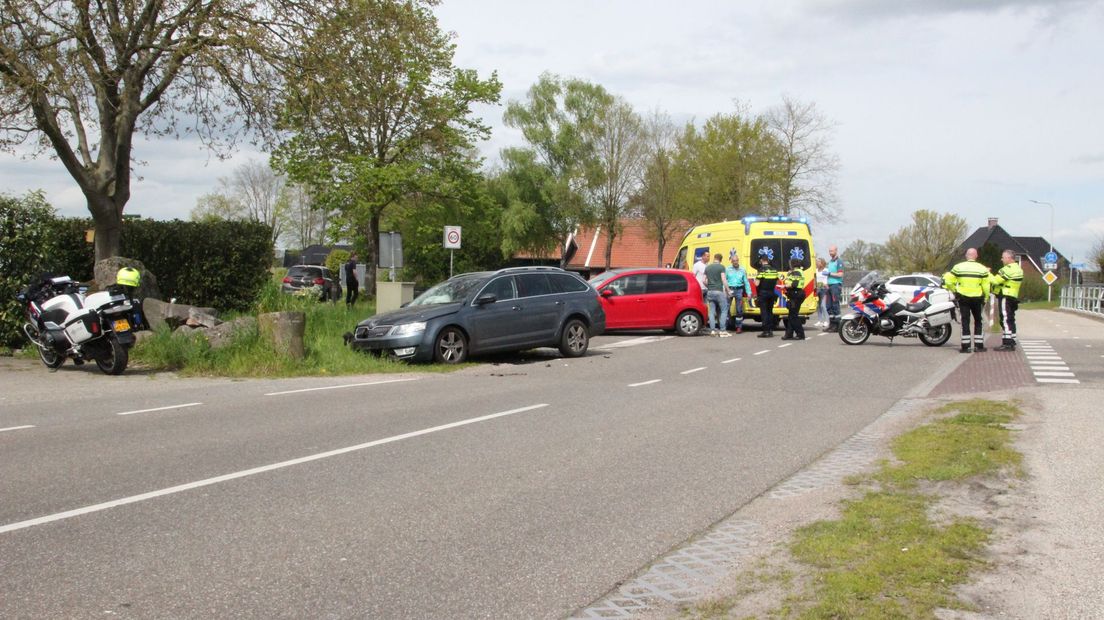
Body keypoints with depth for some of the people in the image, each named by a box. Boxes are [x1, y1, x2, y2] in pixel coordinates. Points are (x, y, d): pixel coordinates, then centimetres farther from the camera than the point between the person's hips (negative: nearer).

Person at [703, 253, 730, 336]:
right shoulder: (721, 267, -5)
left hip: (710, 292, 5)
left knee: (712, 312, 7)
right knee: (724, 311, 2)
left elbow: (705, 281, 9)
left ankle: (712, 330, 3)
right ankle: (722, 330, -5)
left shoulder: (707, 267, 10)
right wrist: (727, 291, -5)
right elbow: (723, 280, -11)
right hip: (719, 291, -5)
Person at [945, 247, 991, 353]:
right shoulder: (982, 269, -2)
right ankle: (979, 345, 12)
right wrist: (985, 299, 9)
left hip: (963, 298, 0)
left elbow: (948, 281, -6)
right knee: (978, 321, 13)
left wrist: (954, 291, 8)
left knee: (965, 321, 3)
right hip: (977, 298, 0)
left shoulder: (958, 267, -3)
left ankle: (965, 346, -1)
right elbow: (986, 286, -2)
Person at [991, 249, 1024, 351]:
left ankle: (1007, 343, -12)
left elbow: (995, 280, -18)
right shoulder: (1018, 269, 18)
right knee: (1010, 320, 13)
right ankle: (1012, 343, 16)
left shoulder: (1008, 269, -15)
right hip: (1013, 297, 10)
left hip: (1005, 297, -10)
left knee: (1005, 320, -10)